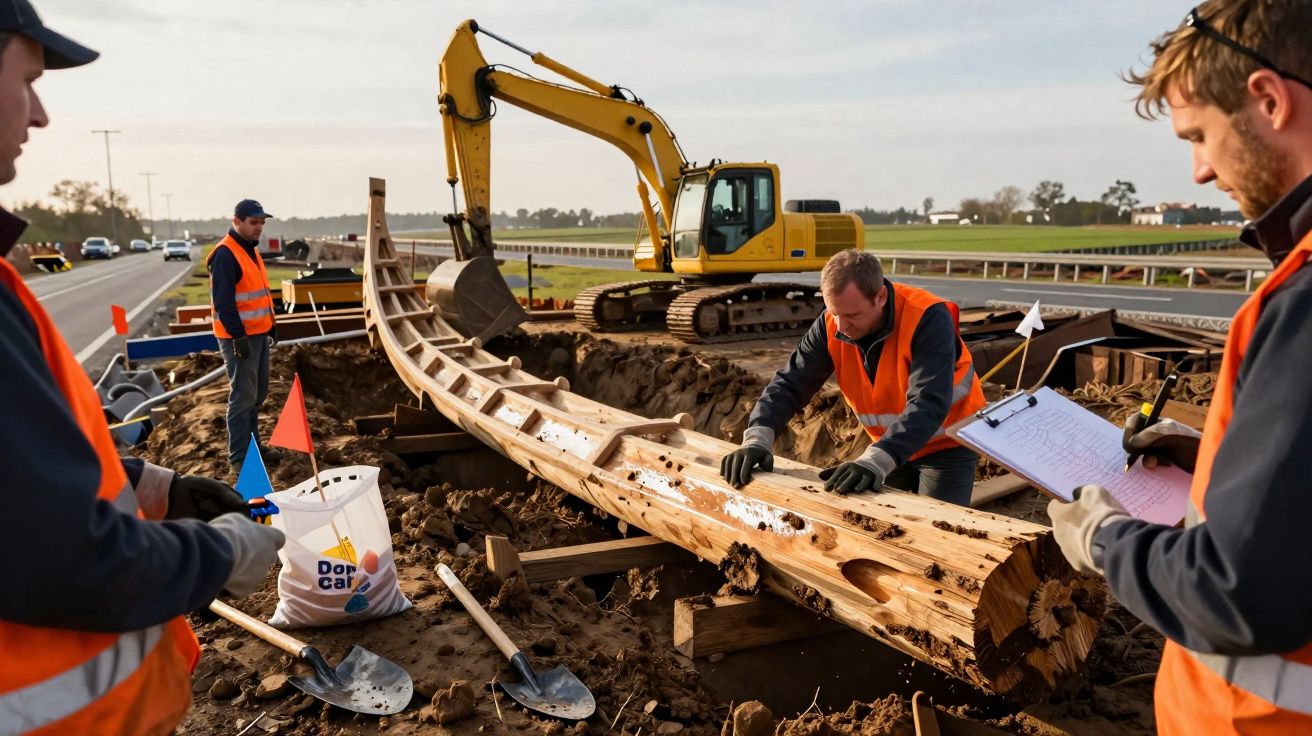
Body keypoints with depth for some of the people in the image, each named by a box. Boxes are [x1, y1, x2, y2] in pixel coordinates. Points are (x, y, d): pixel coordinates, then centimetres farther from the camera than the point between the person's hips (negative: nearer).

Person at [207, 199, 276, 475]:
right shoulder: (225, 255, -17)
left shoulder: (251, 250, 14)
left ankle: (251, 444, 29)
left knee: (258, 394, 17)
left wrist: (270, 326, 20)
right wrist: (238, 336, -23)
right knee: (243, 397, -6)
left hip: (258, 333, 10)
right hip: (240, 337, -10)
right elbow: (223, 301, -22)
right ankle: (239, 458, -1)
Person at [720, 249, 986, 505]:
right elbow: (790, 384, -16)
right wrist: (757, 438, -33)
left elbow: (928, 405, -40)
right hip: (889, 446, 5)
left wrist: (875, 461, -52)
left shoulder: (927, 319, -31)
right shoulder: (830, 326, -16)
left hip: (946, 445, -4)